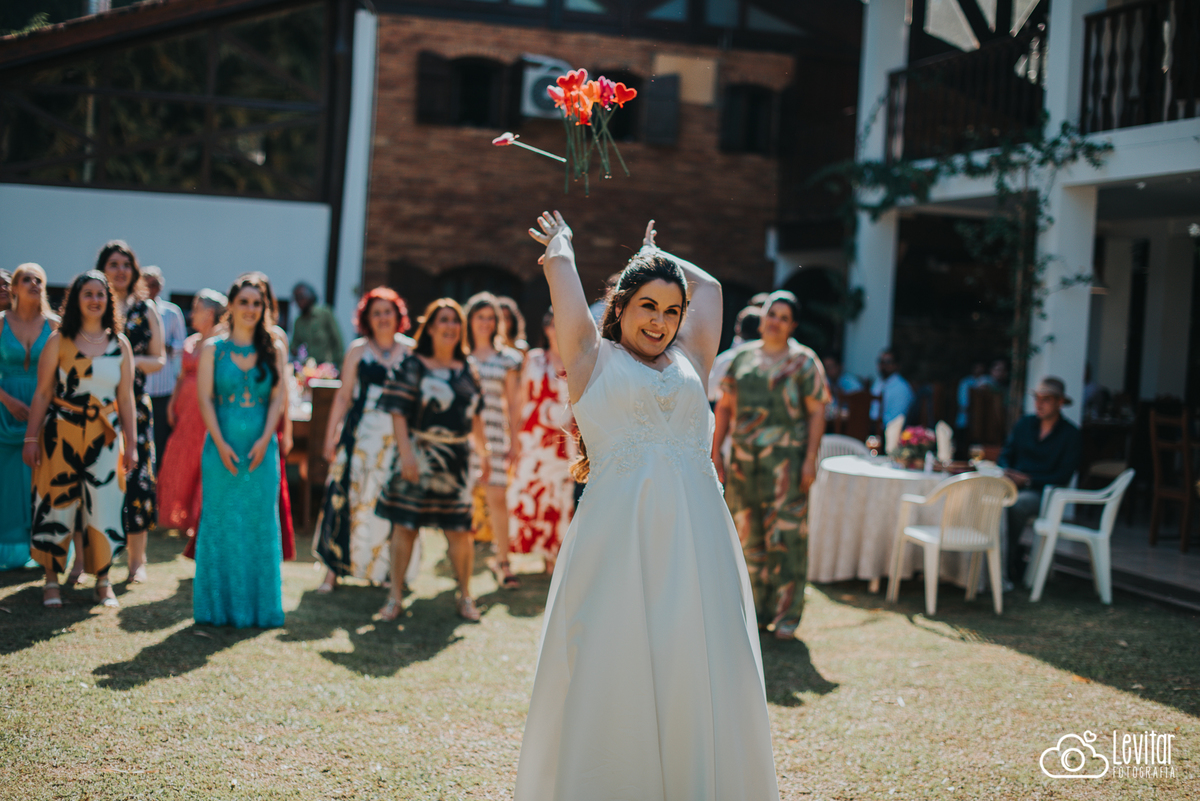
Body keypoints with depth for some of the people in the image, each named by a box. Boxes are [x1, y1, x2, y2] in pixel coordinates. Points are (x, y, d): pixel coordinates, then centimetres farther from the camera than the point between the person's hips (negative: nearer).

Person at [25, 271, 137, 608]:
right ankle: (52, 580, 13)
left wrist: (131, 444, 5)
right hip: (61, 434, -1)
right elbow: (42, 393, 0)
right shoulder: (59, 341, 0)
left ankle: (103, 581, 12)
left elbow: (126, 399, 7)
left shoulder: (120, 344, 6)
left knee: (103, 505, 1)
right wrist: (31, 438, -4)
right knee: (57, 503, 1)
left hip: (104, 437, 2)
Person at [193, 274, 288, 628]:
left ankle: (258, 606, 10)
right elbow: (205, 398, -1)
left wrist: (264, 440, -10)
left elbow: (278, 398, 2)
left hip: (261, 449, 1)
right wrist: (221, 444, -10)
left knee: (261, 524, 2)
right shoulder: (213, 348, 5)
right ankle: (218, 607, 10)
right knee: (219, 522, 1)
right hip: (222, 447, -1)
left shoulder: (273, 349, 8)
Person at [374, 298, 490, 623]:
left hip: (455, 459, 3)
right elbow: (398, 412, -8)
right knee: (404, 525, 0)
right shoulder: (413, 366, -2)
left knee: (460, 530, 1)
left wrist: (483, 451, 14)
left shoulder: (467, 371, 11)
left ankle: (465, 596, 15)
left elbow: (476, 416, 18)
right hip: (419, 456, -3)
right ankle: (395, 598, 9)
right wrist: (406, 452, -17)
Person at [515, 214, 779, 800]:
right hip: (616, 534, -3)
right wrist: (561, 242, 35)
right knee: (611, 675, -4)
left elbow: (708, 286, 31)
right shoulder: (594, 359, 11)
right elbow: (559, 267, 15)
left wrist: (655, 255, 44)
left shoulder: (689, 362, 20)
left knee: (702, 677, -1)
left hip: (695, 536, 3)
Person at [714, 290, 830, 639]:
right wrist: (716, 451, 9)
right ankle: (758, 611, 17)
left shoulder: (803, 361, 3)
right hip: (744, 459, 4)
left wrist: (810, 459, -10)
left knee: (785, 534, -7)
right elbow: (725, 407, 16)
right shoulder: (743, 358, 14)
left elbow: (817, 413, -1)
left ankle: (786, 615, -1)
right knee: (748, 535, 7)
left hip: (786, 457, -4)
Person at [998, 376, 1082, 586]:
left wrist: (1028, 481, -16)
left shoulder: (1070, 434, 0)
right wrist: (1007, 472, -6)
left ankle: (1011, 571, -24)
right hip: (1014, 486, 4)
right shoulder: (1024, 424, 15)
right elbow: (1005, 456, 18)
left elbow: (1063, 477, -6)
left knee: (1016, 504, -37)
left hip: (1043, 492, -4)